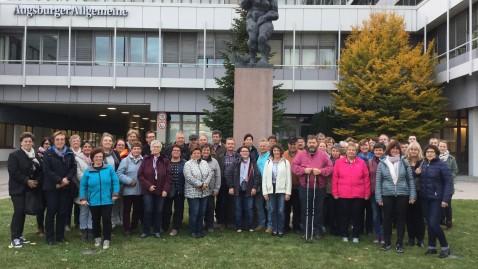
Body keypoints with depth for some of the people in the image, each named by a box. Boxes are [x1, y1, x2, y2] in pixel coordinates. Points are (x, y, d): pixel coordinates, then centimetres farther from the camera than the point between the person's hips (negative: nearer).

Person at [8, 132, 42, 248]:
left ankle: (20, 235, 19)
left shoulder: (36, 156, 9)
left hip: (30, 189, 5)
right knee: (18, 211, -11)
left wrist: (37, 181, -7)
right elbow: (13, 172, -13)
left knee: (23, 212, 9)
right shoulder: (14, 155, -5)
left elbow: (40, 171, 11)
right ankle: (15, 238, -4)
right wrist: (27, 181, -16)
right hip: (17, 189, -5)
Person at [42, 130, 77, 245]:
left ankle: (60, 235, 17)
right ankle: (50, 237, 9)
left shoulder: (69, 153, 7)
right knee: (51, 211, 0)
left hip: (65, 187, 3)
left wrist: (67, 179, -13)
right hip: (51, 187, -3)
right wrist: (60, 180, -15)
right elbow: (47, 170, -10)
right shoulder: (49, 153, -2)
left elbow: (74, 168, 4)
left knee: (62, 212, 7)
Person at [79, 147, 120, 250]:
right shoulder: (88, 171, 0)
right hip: (93, 201, 2)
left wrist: (115, 193, -7)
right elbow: (83, 185, 5)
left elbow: (115, 181, -1)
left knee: (106, 220, -1)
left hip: (107, 200, -1)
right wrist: (83, 198, 0)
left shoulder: (109, 168, -3)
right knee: (96, 221, 15)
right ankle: (97, 238, 33)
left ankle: (106, 240, 11)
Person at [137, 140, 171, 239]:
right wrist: (148, 185, -11)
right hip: (148, 190, -1)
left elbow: (168, 176, -1)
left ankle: (157, 231, 19)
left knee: (158, 211, 7)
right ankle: (145, 231, 15)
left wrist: (165, 189, -8)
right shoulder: (146, 159, -1)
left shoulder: (165, 160, 1)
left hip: (160, 191, 1)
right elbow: (140, 175, -3)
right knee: (147, 211, 2)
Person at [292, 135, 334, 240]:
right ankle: (305, 231, 18)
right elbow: (294, 166, -1)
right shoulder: (301, 154, 3)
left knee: (318, 210, 6)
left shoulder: (323, 155, 3)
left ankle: (317, 231, 17)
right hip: (304, 188, 0)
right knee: (305, 210, 7)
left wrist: (321, 171, -15)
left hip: (319, 188, 0)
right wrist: (303, 170, -15)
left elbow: (330, 167, 0)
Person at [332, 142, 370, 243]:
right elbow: (335, 178, 2)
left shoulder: (362, 163, 3)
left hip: (358, 195, 1)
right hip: (342, 195, 0)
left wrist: (367, 193, 1)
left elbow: (366, 179, 4)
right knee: (344, 215, 8)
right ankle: (344, 235, 21)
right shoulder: (339, 162, 1)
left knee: (357, 216, 8)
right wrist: (335, 192, -2)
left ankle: (355, 236, 21)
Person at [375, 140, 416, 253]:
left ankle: (399, 244, 19)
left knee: (401, 219, 8)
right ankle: (387, 242, 23)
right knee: (387, 219, 9)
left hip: (402, 195, 0)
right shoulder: (382, 163, -1)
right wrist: (378, 197, -3)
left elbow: (410, 179, 4)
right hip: (387, 195, 0)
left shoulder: (404, 162, 1)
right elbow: (378, 181, 1)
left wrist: (412, 195, -1)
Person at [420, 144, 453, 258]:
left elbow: (449, 183, -12)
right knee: (429, 224, 11)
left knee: (434, 224, -10)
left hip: (436, 199, -5)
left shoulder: (442, 165, -9)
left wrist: (446, 199, -17)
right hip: (424, 199, 5)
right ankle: (432, 247, 23)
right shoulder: (423, 164, 7)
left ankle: (445, 247, 9)